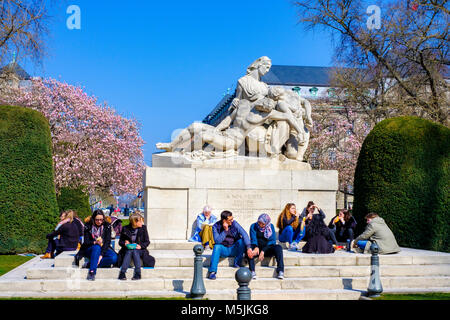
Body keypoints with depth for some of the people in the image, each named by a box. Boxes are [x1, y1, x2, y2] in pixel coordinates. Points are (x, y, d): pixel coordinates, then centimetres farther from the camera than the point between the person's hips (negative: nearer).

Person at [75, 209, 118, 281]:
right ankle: (91, 272, -43)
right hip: (90, 249, -2)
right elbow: (86, 242, -10)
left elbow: (108, 241, -10)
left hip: (104, 249, 2)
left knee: (114, 257, -29)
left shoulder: (107, 226, -4)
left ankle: (90, 264, -26)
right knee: (96, 248, -38)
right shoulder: (88, 226, -7)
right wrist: (95, 242, -32)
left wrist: (101, 255, -22)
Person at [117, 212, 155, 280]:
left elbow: (147, 241, 5)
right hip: (128, 249, 1)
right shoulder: (125, 229, 3)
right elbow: (120, 242, 11)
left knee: (135, 251, -34)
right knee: (129, 252, -33)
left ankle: (137, 274, -43)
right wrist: (125, 243, -11)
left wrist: (141, 246, -14)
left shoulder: (143, 228, 2)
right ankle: (122, 273, -44)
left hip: (139, 249, 0)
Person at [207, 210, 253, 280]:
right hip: (223, 250, -1)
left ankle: (237, 263, -17)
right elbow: (217, 241, -23)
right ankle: (212, 271, -34)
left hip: (234, 250, 1)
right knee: (217, 246, -32)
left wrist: (248, 248, -35)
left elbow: (244, 235, -23)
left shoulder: (234, 223, -12)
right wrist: (225, 230, -30)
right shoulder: (216, 226, -12)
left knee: (241, 241, -25)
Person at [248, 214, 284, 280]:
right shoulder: (253, 226, 0)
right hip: (257, 248, -1)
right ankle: (252, 271, -43)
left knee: (278, 247, -29)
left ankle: (280, 270, -35)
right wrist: (256, 247, -35)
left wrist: (263, 251, -17)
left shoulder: (271, 227, 3)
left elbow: (272, 241, -4)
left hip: (268, 249, 1)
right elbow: (253, 239, -12)